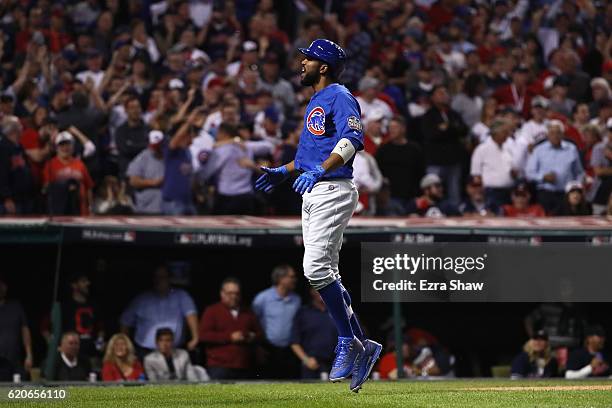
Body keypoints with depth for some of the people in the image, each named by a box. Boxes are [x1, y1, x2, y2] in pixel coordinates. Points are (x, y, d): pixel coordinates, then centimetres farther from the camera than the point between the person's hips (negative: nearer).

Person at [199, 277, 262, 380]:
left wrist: (252, 337, -2)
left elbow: (260, 334, 24)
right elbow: (203, 335, -7)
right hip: (219, 367, -5)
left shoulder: (248, 313, 20)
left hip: (244, 368, 5)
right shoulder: (212, 312, 5)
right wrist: (229, 337, -13)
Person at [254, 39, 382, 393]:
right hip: (313, 194, 10)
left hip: (333, 190, -10)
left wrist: (320, 171, -34)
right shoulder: (316, 102, 22)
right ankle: (362, 346, 11)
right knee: (326, 274, 8)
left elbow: (352, 140, -24)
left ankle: (349, 343, -12)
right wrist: (284, 171, 29)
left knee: (316, 268, -18)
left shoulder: (340, 97, -9)